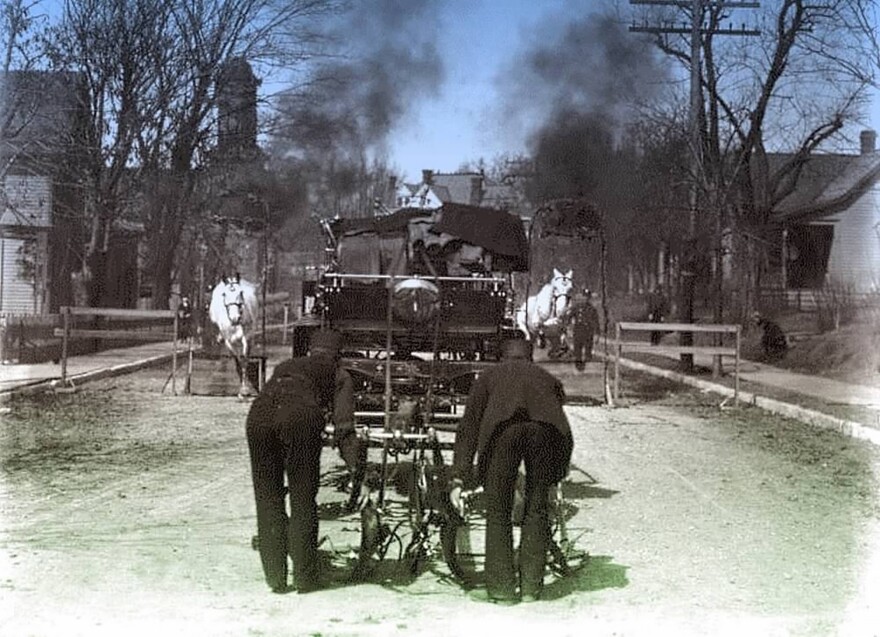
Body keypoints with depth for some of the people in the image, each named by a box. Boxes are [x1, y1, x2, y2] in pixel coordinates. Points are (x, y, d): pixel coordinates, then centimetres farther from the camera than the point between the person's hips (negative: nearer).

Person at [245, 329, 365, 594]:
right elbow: (343, 424, 13)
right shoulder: (338, 374, 29)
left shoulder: (285, 366, 41)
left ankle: (275, 578, 16)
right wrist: (356, 463, 10)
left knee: (267, 498, 14)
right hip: (301, 415, -3)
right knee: (303, 500, 10)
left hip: (259, 413, 3)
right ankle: (304, 578, 14)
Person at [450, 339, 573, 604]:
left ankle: (502, 590, 13)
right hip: (545, 427, 2)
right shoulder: (548, 379, 42)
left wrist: (458, 479, 22)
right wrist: (554, 477, 58)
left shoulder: (490, 376, 36)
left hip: (503, 426, -2)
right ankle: (531, 587, 20)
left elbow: (468, 427, 27)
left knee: (498, 511, 12)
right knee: (537, 508, 18)